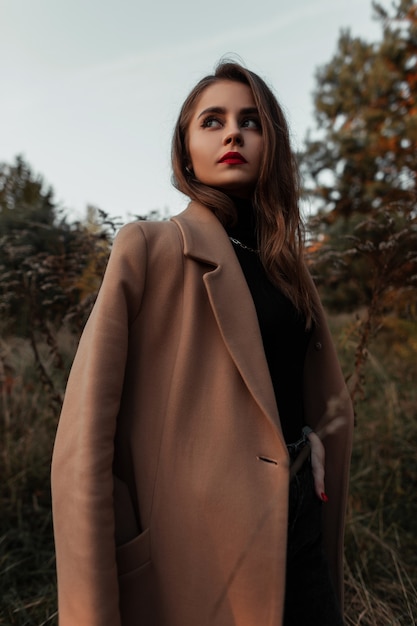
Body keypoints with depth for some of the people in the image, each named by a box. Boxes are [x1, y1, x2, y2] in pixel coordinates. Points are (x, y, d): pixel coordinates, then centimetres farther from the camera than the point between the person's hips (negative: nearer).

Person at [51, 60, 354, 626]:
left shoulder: (283, 264, 8)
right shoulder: (149, 249, -12)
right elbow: (87, 433, -18)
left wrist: (315, 442, 0)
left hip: (300, 516, 6)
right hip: (202, 535, -6)